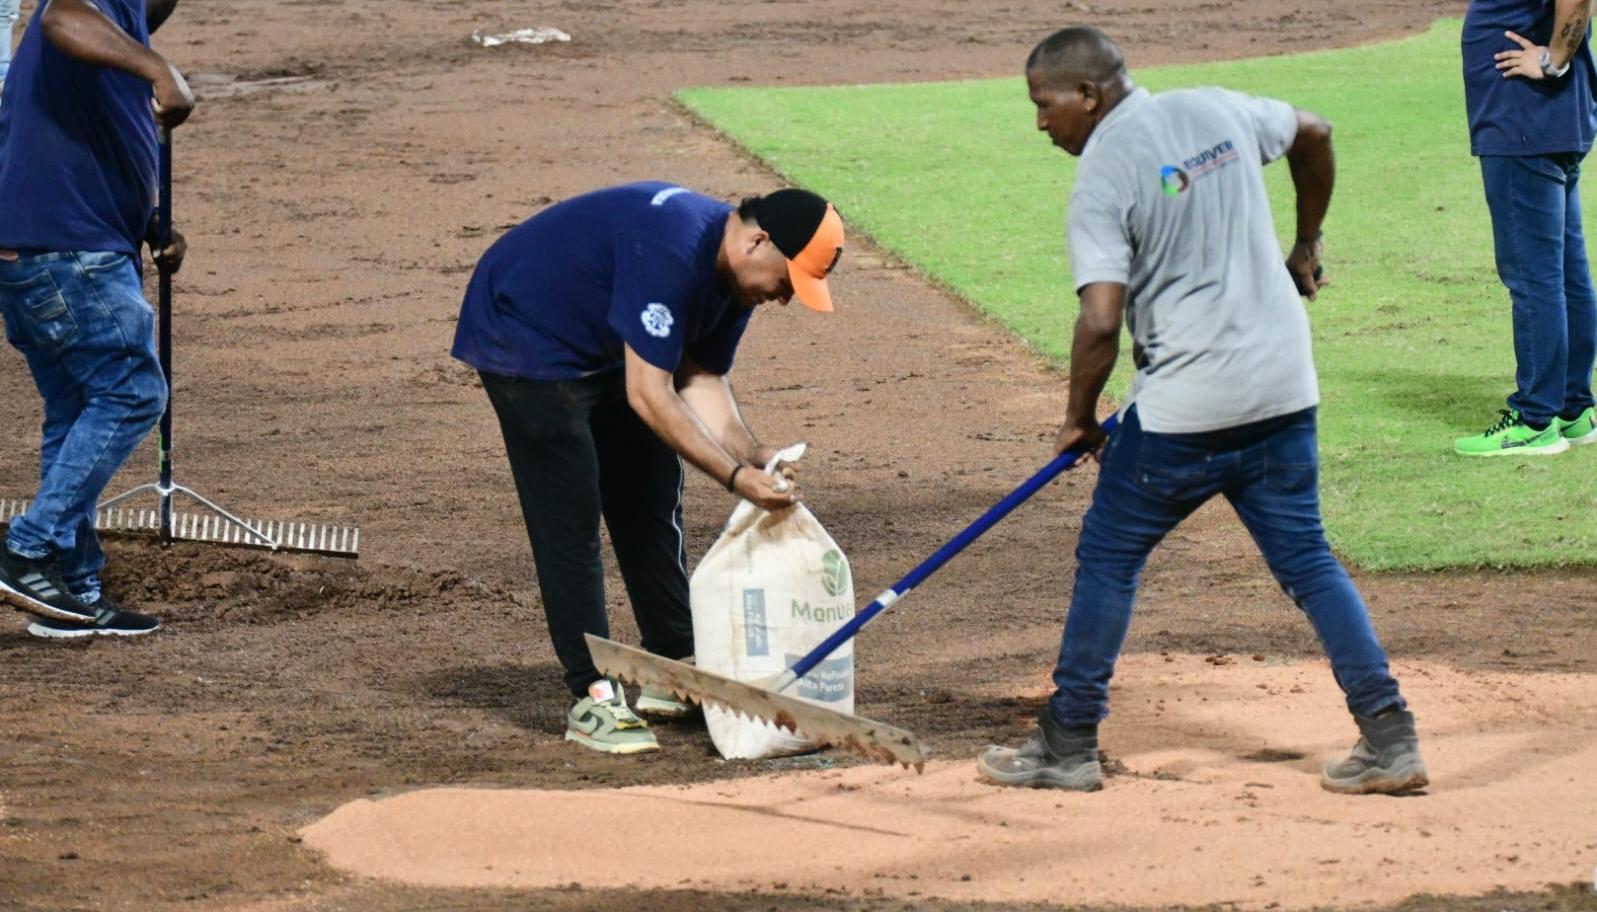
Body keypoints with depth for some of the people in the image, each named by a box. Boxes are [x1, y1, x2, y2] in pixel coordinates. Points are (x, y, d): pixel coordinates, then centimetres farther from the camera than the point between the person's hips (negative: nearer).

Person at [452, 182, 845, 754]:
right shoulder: (671, 253, -36)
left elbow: (701, 380, -3)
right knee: (570, 520, -13)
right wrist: (735, 478, -36)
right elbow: (649, 396, -35)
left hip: (602, 350, 10)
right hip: (524, 340, -10)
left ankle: (676, 668, 23)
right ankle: (592, 697, -13)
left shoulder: (733, 269, -6)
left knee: (651, 504, 12)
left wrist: (751, 455, -19)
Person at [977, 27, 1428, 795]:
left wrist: (1079, 417, -4)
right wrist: (1306, 244, 38)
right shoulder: (1218, 112, 7)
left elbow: (1101, 321, -20)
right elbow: (1314, 134, 25)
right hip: (1284, 387, 6)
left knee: (1108, 557, 9)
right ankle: (1390, 738, 2)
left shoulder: (1102, 177, -12)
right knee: (1306, 559, 11)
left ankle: (1069, 745, 15)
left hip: (1185, 409, -6)